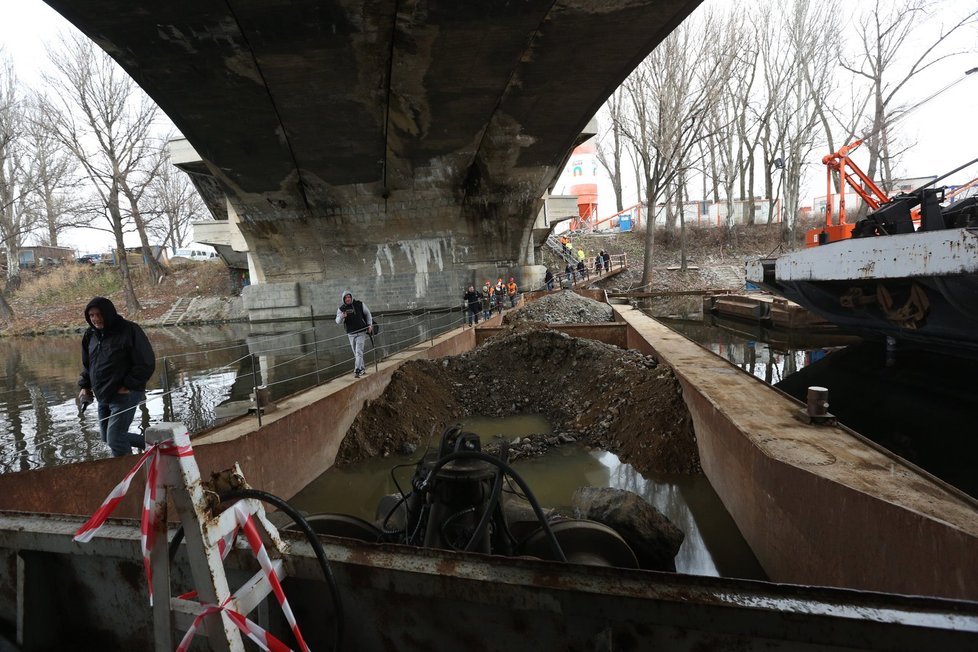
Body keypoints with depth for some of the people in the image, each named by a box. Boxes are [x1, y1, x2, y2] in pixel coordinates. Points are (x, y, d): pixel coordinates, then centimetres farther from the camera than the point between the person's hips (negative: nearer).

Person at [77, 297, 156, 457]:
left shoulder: (129, 331, -13)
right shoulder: (90, 335, 9)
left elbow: (147, 363, -15)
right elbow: (87, 364, 23)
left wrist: (129, 386, -16)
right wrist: (84, 386, 11)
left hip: (125, 395, -8)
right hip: (103, 397, 8)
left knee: (115, 439, -9)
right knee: (107, 437, 16)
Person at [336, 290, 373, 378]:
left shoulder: (359, 304, -4)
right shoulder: (341, 308, -2)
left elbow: (367, 313, 10)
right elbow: (338, 321, -10)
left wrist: (370, 325, 2)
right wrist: (342, 317, -32)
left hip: (361, 332, -3)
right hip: (351, 333, 3)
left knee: (359, 351, -14)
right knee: (356, 353, 12)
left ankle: (357, 370, -18)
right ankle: (362, 369, 26)